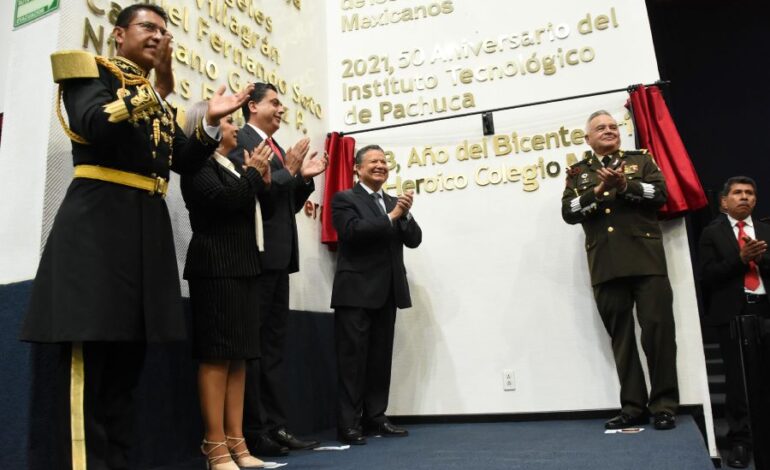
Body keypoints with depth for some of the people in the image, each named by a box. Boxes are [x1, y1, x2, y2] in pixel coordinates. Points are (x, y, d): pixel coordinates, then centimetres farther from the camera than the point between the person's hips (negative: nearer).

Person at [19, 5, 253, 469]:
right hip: (99, 219, -7)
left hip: (149, 227, 7)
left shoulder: (158, 93, 24)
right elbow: (94, 126, -15)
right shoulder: (91, 68, 6)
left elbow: (184, 161, 15)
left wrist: (211, 121, 1)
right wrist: (159, 87, -16)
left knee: (127, 360, 7)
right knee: (88, 358, -8)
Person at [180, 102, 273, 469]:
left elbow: (251, 212, 21)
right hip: (215, 268, -8)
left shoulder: (232, 166, 20)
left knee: (239, 355, 5)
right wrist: (252, 172, -6)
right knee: (216, 355, -7)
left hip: (241, 267, 8)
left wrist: (262, 181, 9)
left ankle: (236, 440, 9)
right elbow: (222, 199, -20)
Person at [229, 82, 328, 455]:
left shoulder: (278, 149, 21)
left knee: (274, 344, 10)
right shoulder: (240, 140, -4)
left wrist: (304, 177, 7)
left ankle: (276, 426, 16)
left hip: (278, 256, 9)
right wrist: (289, 172, -12)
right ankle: (252, 432, 5)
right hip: (255, 254, -9)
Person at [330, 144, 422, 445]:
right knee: (352, 358, -3)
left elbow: (414, 240, 9)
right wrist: (391, 217, -13)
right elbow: (352, 231, -17)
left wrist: (405, 214, -9)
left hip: (387, 292, 6)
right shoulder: (344, 199, 1)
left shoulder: (393, 202, 18)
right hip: (356, 291, -6)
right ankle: (349, 423, 2)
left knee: (381, 357, 9)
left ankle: (375, 417, 17)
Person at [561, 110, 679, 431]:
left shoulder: (641, 160, 16)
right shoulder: (578, 172, 16)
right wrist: (600, 189, -11)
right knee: (620, 336, 4)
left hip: (645, 259, -1)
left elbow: (660, 194, 1)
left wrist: (625, 184, -12)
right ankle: (633, 407, 10)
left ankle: (664, 405, 5)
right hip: (606, 266, 1)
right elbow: (569, 212, 2)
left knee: (658, 328, -4)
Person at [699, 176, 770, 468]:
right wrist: (740, 258, -13)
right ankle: (739, 441, 10)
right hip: (732, 312, -2)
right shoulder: (712, 233, 7)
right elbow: (708, 276, -3)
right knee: (737, 378, 2)